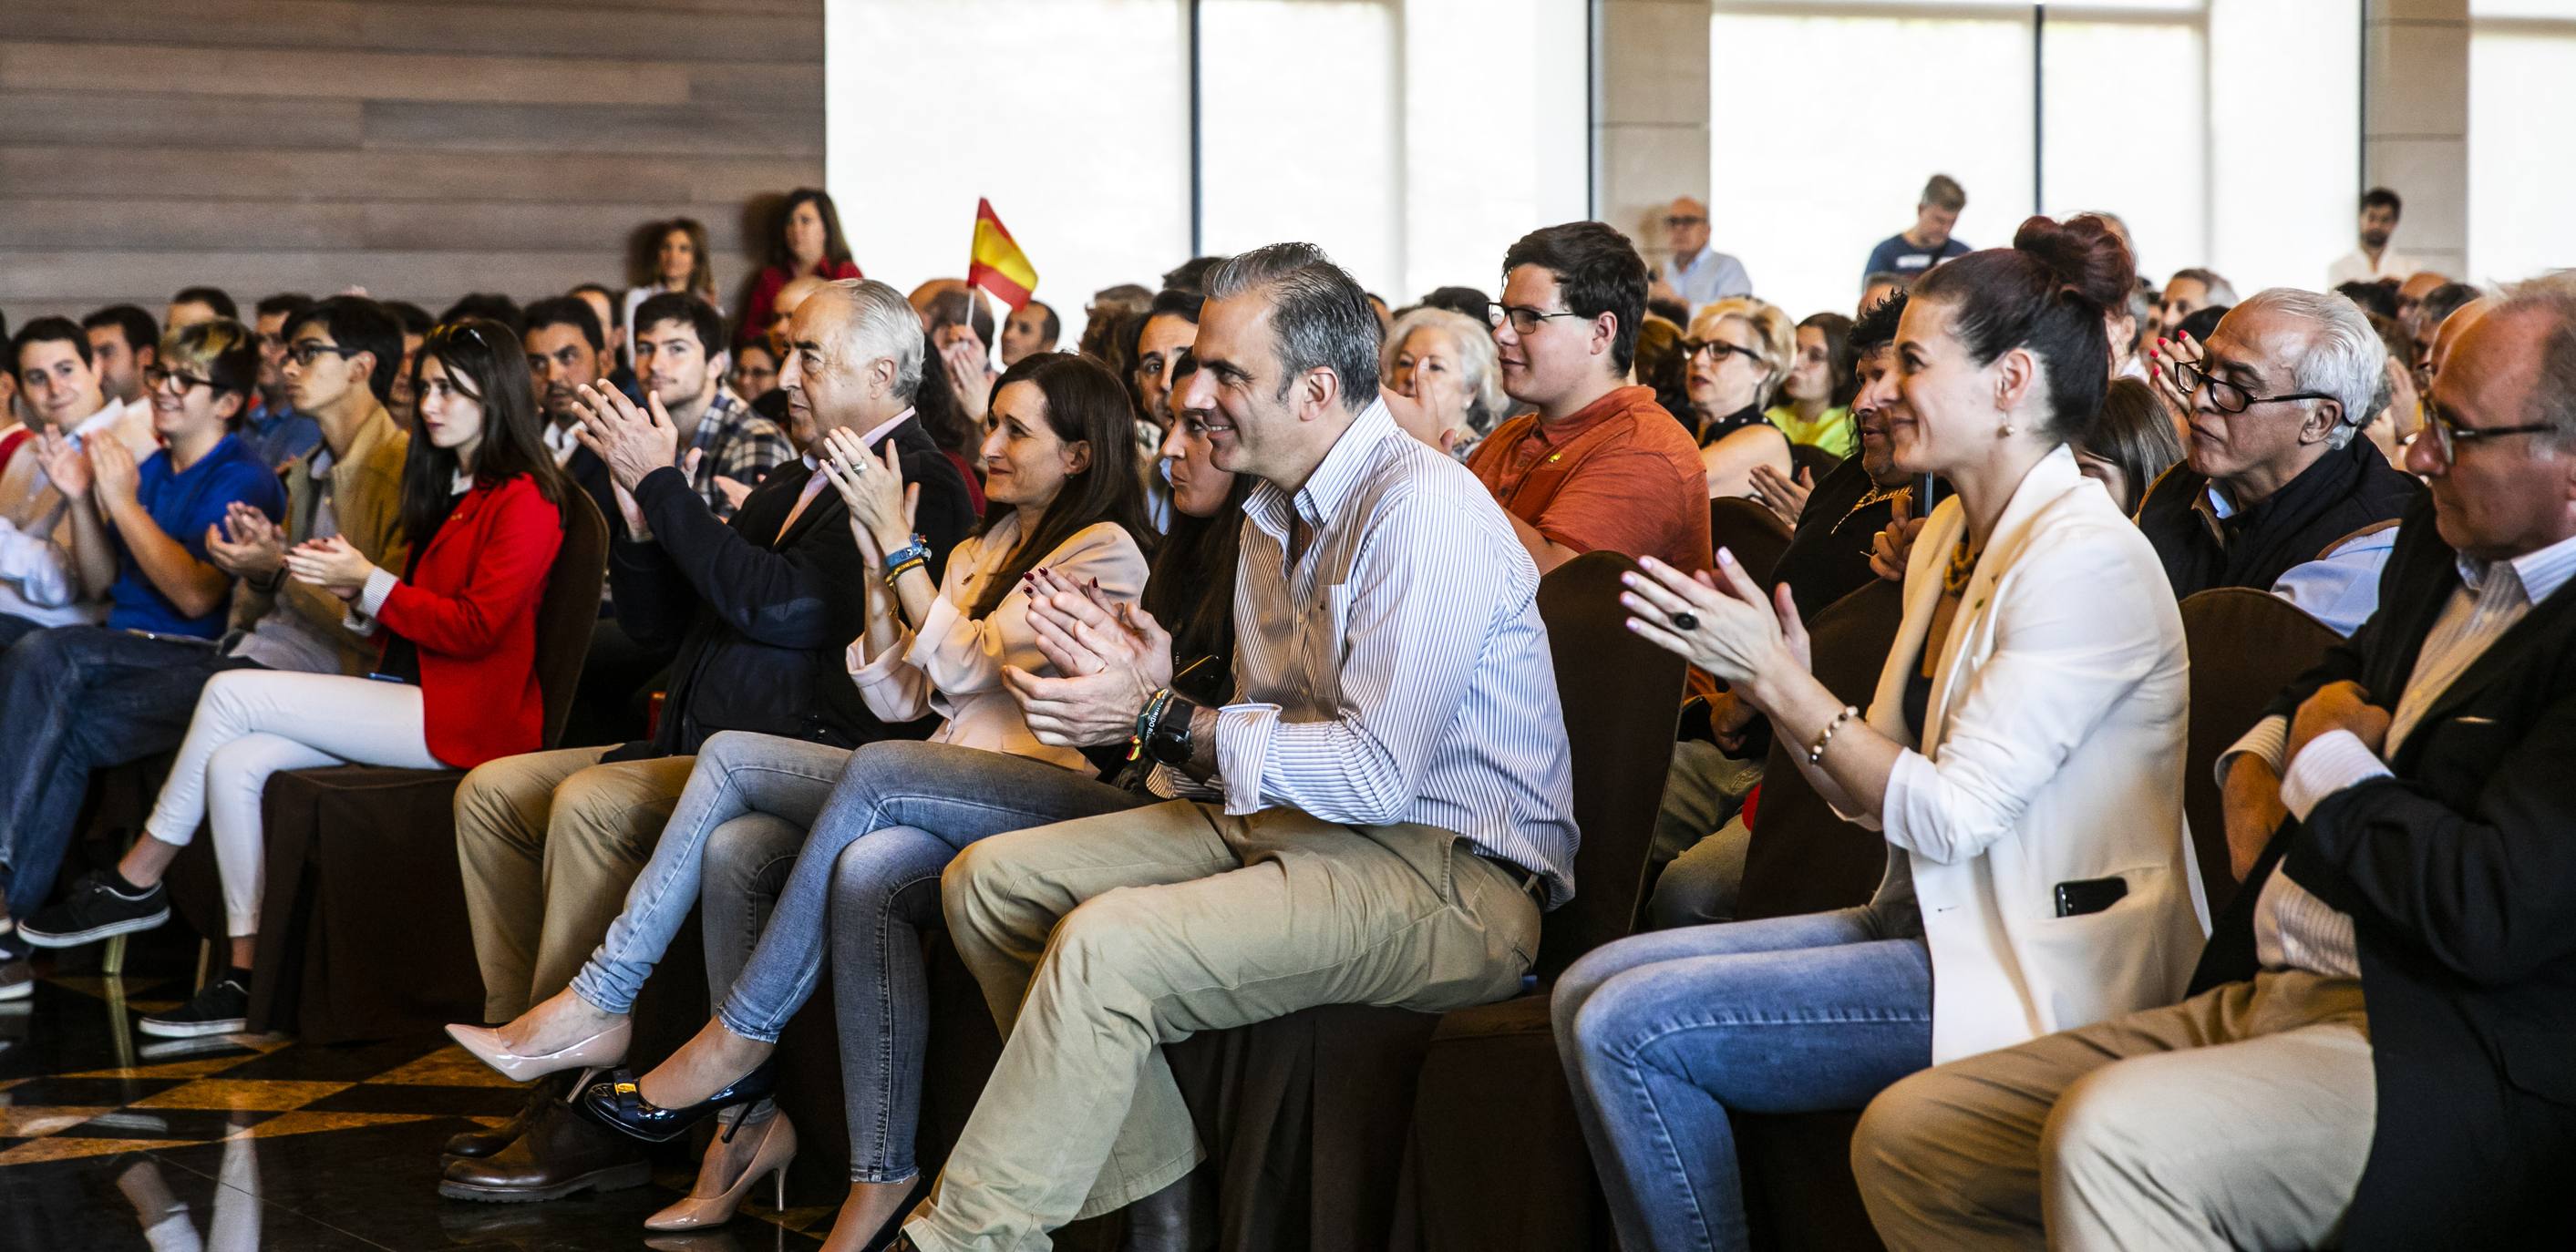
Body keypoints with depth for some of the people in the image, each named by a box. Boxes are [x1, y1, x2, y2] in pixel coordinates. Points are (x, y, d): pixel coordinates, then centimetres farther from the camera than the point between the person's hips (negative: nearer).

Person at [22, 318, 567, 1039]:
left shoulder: (524, 500, -8)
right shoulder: (446, 487, 21)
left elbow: (475, 627, -17)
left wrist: (370, 582, -12)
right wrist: (356, 594, 2)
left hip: (462, 715, -9)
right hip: (409, 697, 9)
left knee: (233, 693, -15)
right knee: (235, 764, -12)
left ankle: (137, 881, -2)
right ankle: (246, 974, -10)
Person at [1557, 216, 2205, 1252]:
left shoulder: (2085, 561, -17)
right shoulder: (1953, 536, 12)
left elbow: (1948, 813, -20)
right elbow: (1879, 798, 13)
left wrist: (1780, 680, -16)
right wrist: (1774, 681, -3)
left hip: (2037, 975, -9)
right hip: (1932, 923, 10)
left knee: (1631, 1028, -17)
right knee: (1590, 987, 1)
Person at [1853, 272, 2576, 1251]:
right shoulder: (2439, 544, 16)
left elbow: (2490, 912, -25)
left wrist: (2330, 759, -7)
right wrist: (2257, 769, 12)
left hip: (2438, 1065, -10)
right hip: (2257, 1002, 10)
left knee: (2108, 1139, -37)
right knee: (1902, 1140, -1)